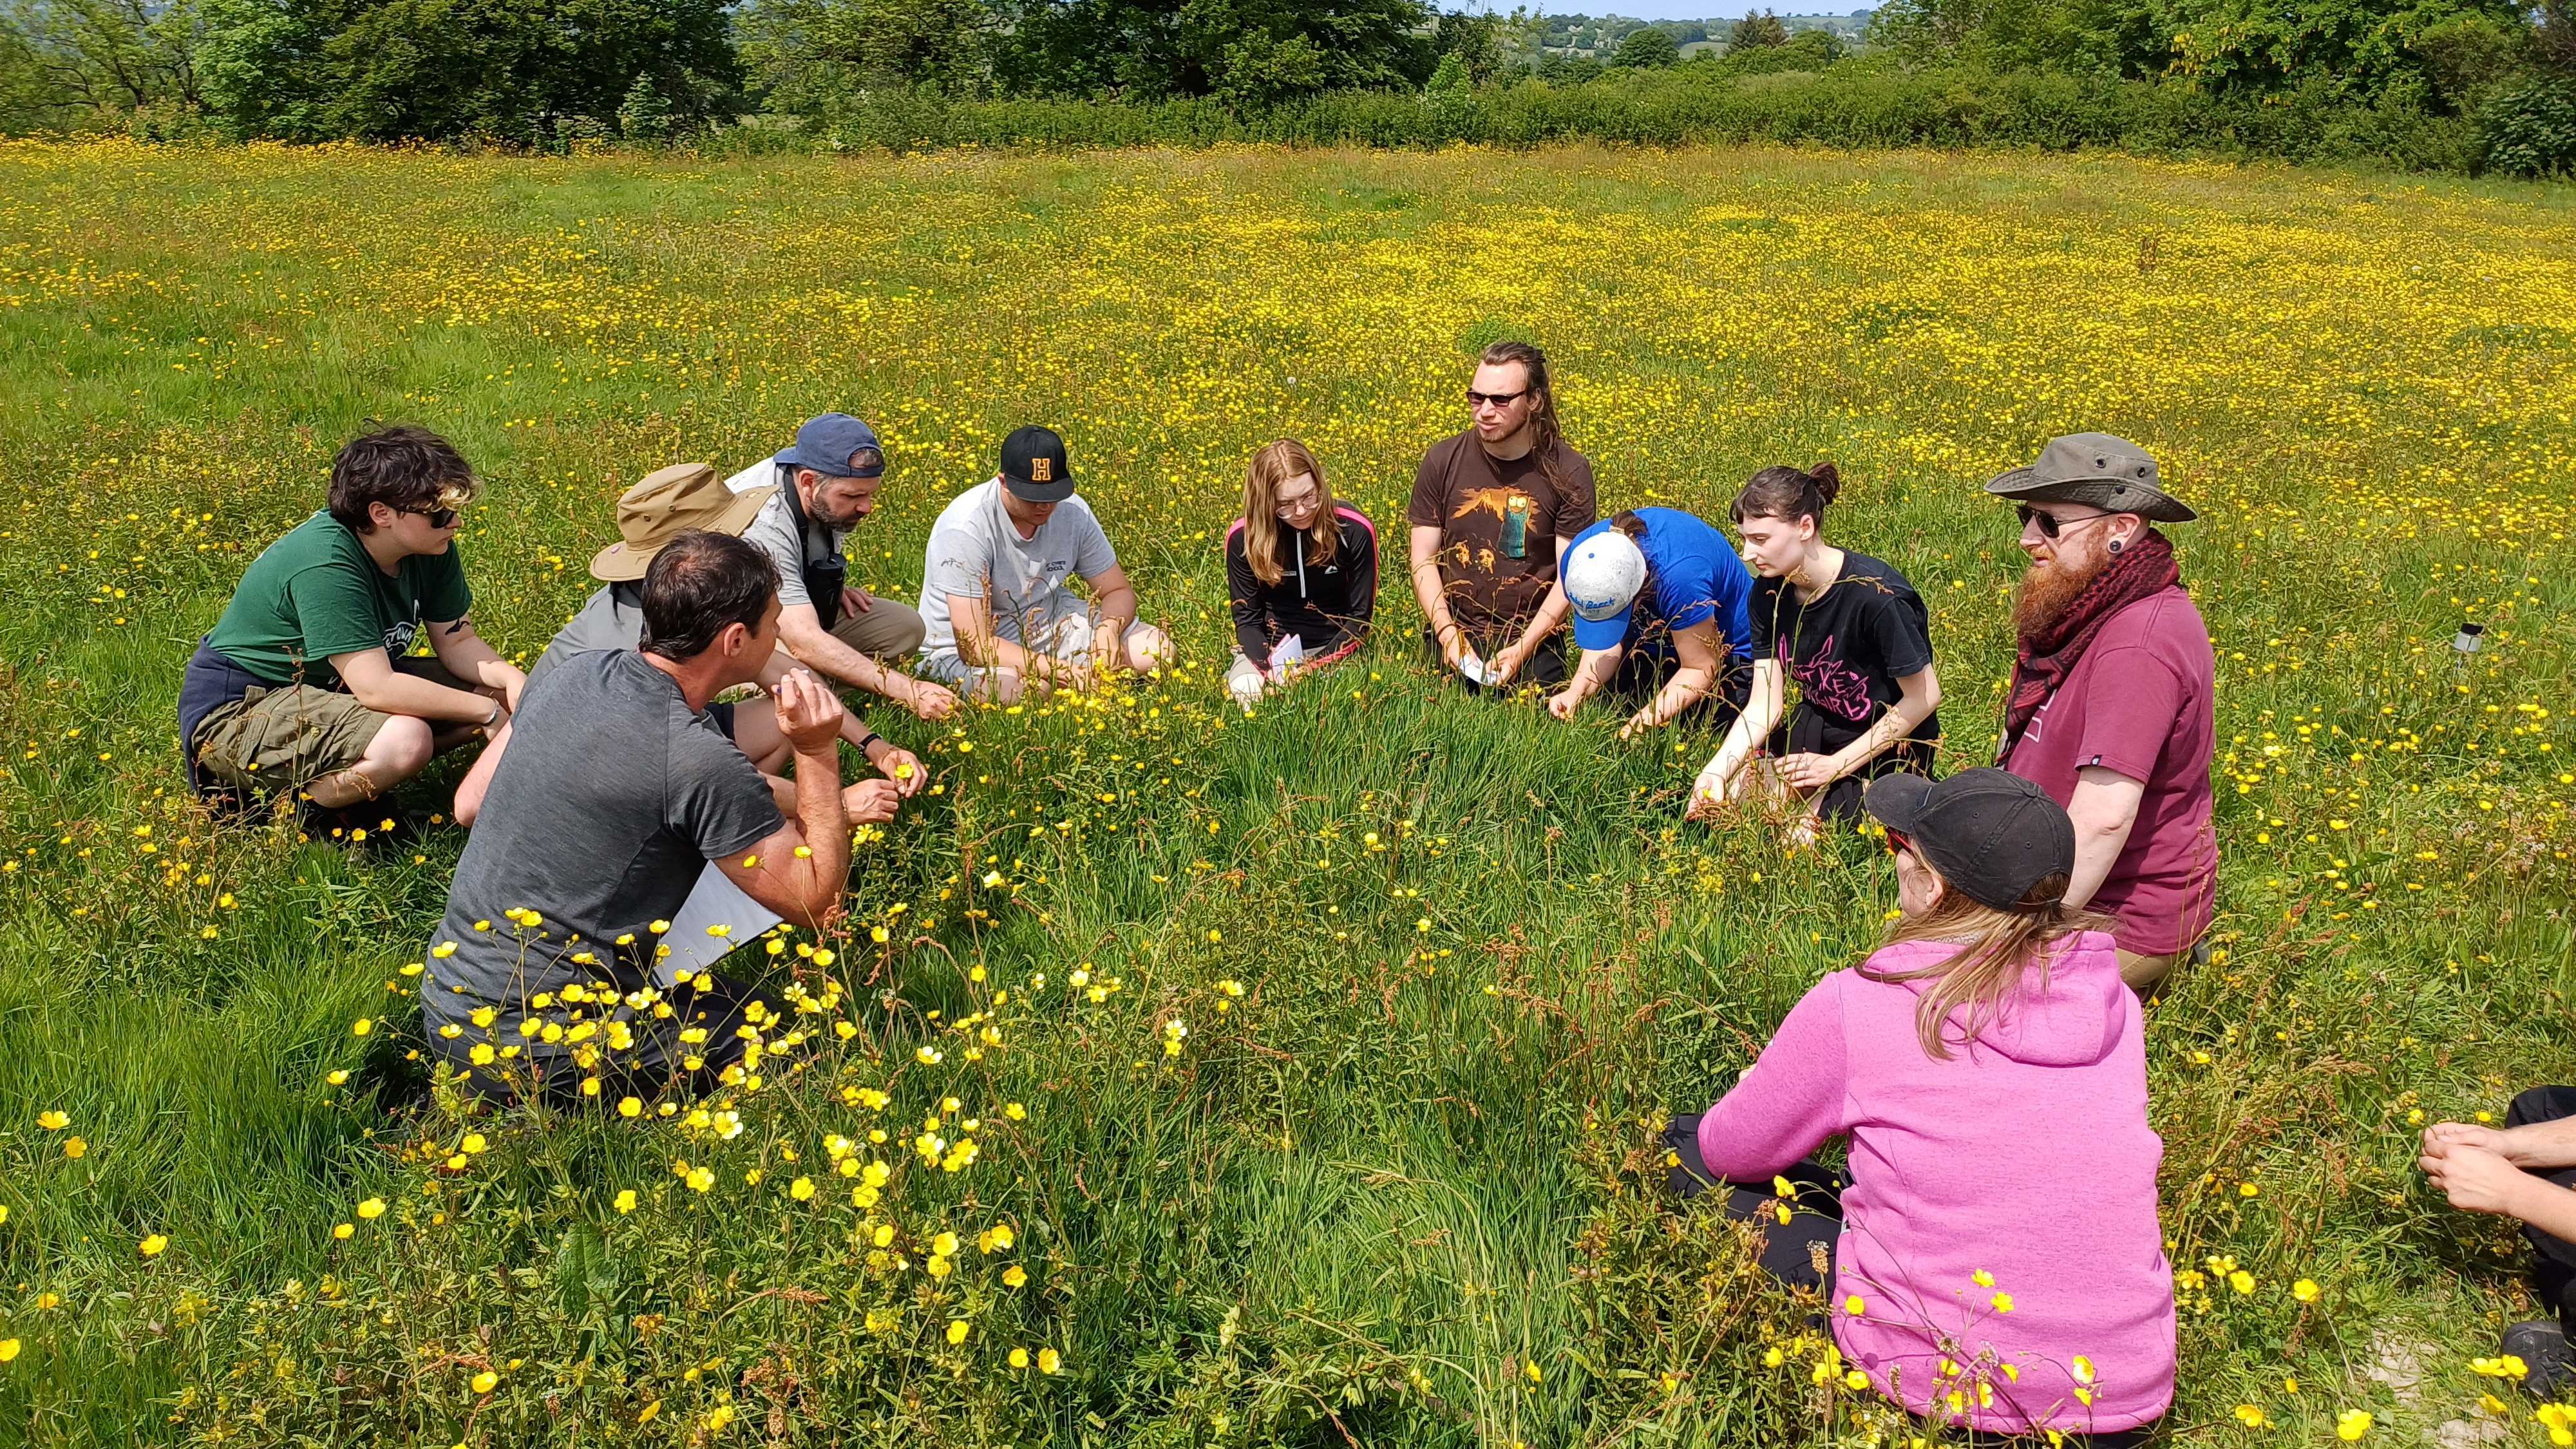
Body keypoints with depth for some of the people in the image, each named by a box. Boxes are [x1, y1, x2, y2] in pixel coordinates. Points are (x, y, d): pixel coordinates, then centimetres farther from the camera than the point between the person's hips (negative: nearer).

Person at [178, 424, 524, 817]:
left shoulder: (431, 550, -5)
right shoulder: (326, 565, -29)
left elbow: (458, 643, 2)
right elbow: (376, 688, -35)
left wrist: (511, 677, -19)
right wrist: (488, 711, -31)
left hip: (329, 688, 9)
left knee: (501, 690, -1)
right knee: (406, 739, -35)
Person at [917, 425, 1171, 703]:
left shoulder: (1073, 512, -11)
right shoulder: (966, 527, -27)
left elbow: (1119, 591, 1)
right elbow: (974, 644, -29)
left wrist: (1109, 629, -25)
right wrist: (1062, 670, -35)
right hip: (960, 648, -5)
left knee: (1156, 648, -9)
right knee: (1027, 687, -38)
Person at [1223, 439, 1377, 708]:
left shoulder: (1355, 530, -16)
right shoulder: (1243, 537, -13)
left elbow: (1360, 617, -8)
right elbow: (1247, 619, -5)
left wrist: (1317, 665, -23)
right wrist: (1270, 665, -25)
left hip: (1334, 647, -1)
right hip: (1269, 647, 1)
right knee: (1244, 695, -30)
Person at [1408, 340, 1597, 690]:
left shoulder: (1568, 473, -6)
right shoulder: (1442, 461, -2)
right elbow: (1423, 559, 0)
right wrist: (1447, 633, -13)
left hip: (1532, 641, -1)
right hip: (1453, 636, 1)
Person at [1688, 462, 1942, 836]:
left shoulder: (1876, 595, -29)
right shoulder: (1769, 592, -8)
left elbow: (1925, 697, -18)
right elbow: (1764, 705, -7)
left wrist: (1837, 764, -16)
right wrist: (1718, 768, -24)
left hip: (1889, 747, -6)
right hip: (1815, 727, 6)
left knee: (1797, 839, -19)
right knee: (1718, 802, -10)